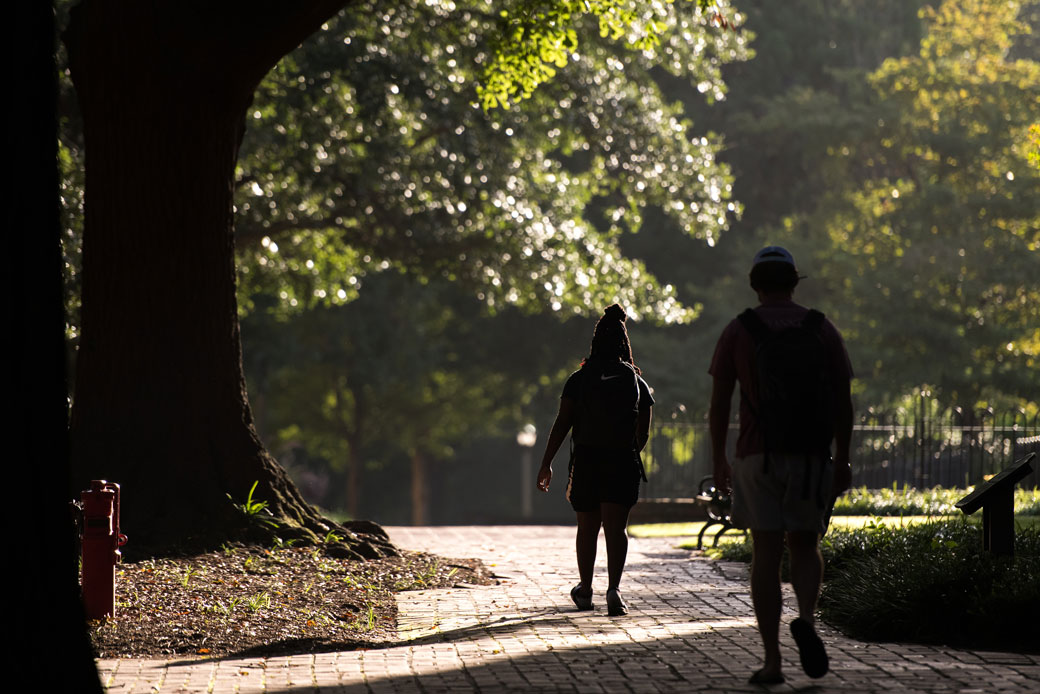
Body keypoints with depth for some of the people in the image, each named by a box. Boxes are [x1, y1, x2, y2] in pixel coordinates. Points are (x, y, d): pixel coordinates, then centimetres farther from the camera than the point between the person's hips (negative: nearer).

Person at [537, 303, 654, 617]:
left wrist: (546, 463, -2)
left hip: (586, 459, 0)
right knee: (616, 526, -5)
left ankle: (585, 591, 29)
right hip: (623, 462, 0)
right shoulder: (637, 382, 6)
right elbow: (643, 432, 9)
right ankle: (614, 587, -25)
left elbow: (562, 423, -4)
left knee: (587, 528, 14)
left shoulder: (579, 380, 2)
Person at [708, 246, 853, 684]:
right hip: (812, 458, 1)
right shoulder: (823, 330, 3)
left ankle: (772, 662, -3)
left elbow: (719, 401, -1)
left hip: (758, 458, -1)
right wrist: (843, 460, 6)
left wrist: (718, 459, 8)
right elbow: (843, 401, 1)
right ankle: (806, 620, -13)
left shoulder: (738, 331, -1)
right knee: (805, 548, 16)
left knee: (766, 555, 2)